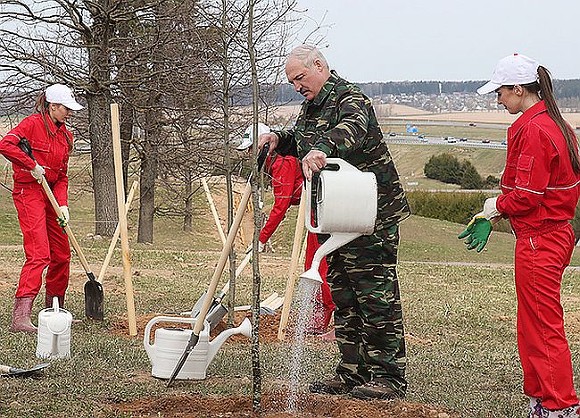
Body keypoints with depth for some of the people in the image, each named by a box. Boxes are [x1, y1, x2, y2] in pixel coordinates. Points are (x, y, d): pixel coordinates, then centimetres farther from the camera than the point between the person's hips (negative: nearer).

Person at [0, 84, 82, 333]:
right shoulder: (33, 123, -10)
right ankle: (20, 317, -21)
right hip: (28, 193, -8)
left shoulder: (65, 135, 12)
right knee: (39, 254, -18)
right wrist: (32, 165, -22)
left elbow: (62, 176, 11)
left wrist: (63, 205, -3)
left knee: (61, 255, 12)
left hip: (51, 195, 8)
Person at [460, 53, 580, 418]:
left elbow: (526, 195, -22)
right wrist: (490, 217, 11)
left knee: (543, 326, -3)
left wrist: (494, 207, -2)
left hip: (539, 239, -10)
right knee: (534, 323, 17)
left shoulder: (533, 129, -18)